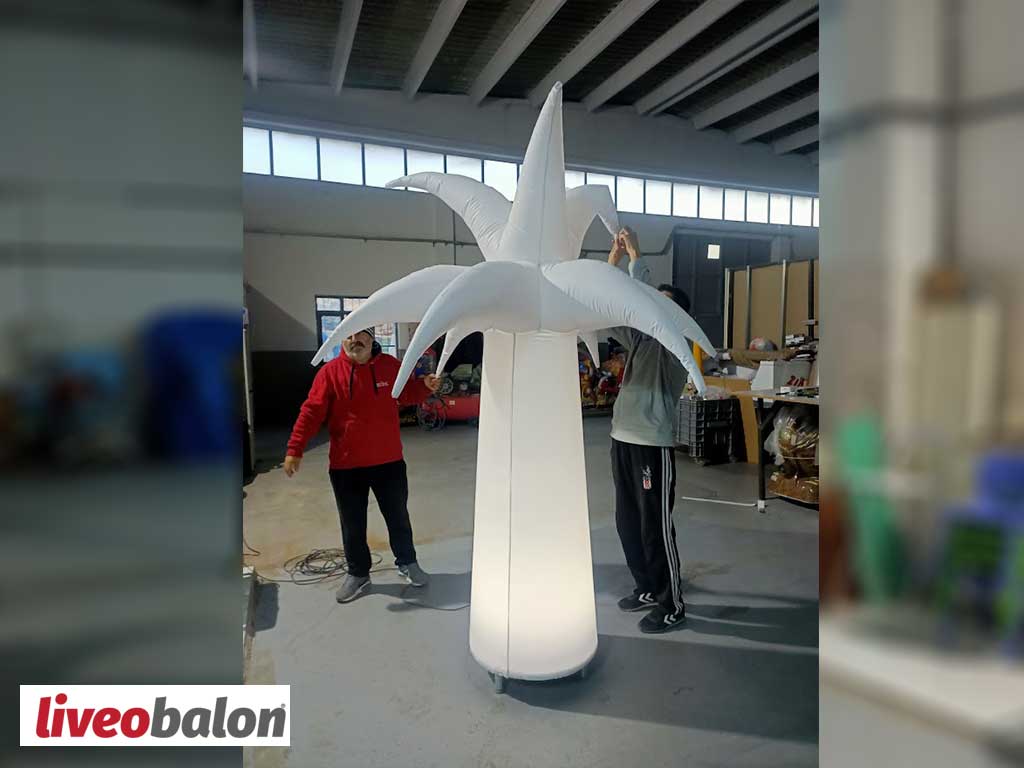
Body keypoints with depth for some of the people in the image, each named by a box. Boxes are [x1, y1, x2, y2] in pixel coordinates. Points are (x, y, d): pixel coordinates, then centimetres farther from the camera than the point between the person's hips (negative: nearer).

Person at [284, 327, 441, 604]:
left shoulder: (390, 365, -2)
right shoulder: (330, 372, -8)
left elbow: (407, 395, 14)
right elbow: (311, 412, -9)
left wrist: (425, 386, -7)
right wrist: (295, 450, -15)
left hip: (389, 462, 1)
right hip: (346, 466, -1)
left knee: (398, 517, 16)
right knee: (353, 525, 13)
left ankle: (407, 563, 37)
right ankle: (357, 574, 32)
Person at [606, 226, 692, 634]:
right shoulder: (640, 338, 14)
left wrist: (635, 254, -12)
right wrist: (613, 259, 5)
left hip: (653, 446, -8)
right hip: (622, 440, 8)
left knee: (657, 527, 0)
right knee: (628, 522, 16)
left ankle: (672, 605, 15)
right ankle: (648, 589, 32)